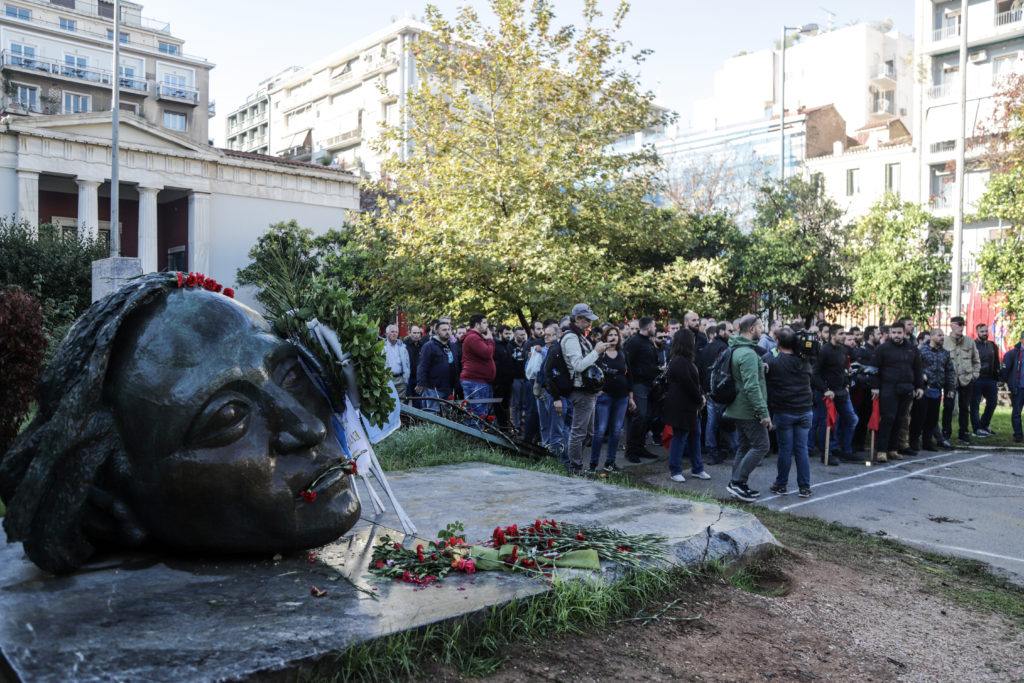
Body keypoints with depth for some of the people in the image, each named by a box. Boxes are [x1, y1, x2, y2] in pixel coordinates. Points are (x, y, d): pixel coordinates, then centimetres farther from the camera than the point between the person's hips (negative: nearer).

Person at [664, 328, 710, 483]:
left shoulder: (685, 360, 15)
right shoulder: (679, 362, -19)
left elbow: (695, 381, 16)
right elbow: (688, 384, -21)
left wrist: (701, 396, 1)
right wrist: (700, 399, -9)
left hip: (690, 407, 11)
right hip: (681, 408, -11)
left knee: (695, 436, 15)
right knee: (679, 437, -2)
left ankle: (697, 469, 24)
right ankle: (675, 471, 7)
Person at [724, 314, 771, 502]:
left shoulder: (737, 349, 13)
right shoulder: (748, 353, -20)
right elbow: (752, 386, -26)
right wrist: (764, 412, -24)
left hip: (738, 408, 10)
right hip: (749, 411, -10)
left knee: (745, 446, 15)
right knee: (761, 446, -5)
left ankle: (738, 486, 18)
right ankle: (737, 482, -6)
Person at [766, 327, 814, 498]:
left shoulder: (773, 361, -11)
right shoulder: (805, 362, 2)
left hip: (783, 412, -3)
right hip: (804, 411, 3)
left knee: (785, 449, 5)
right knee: (802, 449, 8)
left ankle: (781, 485, 16)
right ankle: (805, 487, 11)